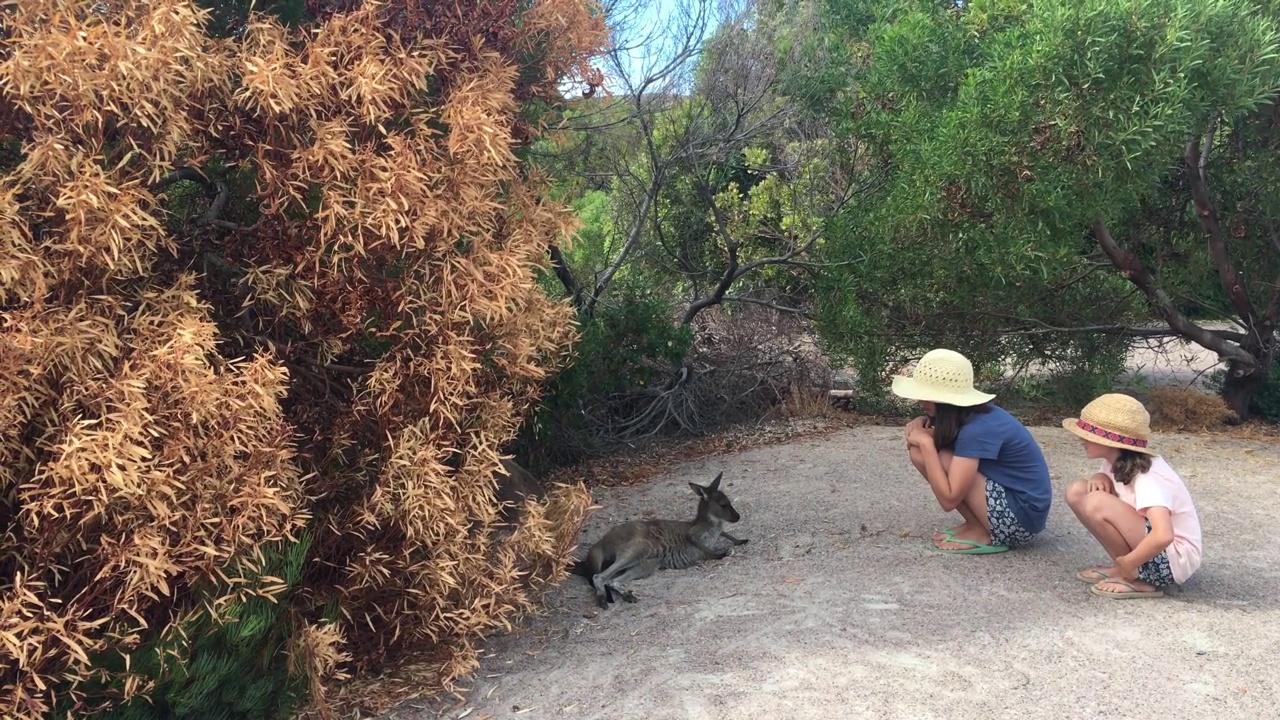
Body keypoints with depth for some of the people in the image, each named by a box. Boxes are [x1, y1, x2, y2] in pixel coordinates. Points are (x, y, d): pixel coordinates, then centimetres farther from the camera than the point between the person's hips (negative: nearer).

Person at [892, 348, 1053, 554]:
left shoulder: (977, 429, -26)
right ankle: (978, 525, 5)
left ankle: (985, 535, -6)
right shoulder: (971, 413, 0)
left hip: (1022, 517, -9)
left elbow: (949, 500, -28)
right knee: (921, 452, -1)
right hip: (1008, 497, 9)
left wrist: (926, 443, -22)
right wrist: (921, 431, -10)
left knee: (938, 458, -19)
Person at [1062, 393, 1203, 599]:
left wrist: (1128, 565, -25)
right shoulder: (1117, 461, -3)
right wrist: (1098, 478, -8)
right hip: (1147, 544, 9)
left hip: (1173, 558, -9)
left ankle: (1137, 577, -11)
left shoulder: (1148, 478, -27)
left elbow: (1163, 536, -40)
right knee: (1077, 491, -3)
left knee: (1096, 504, -28)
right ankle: (1124, 567, 1)